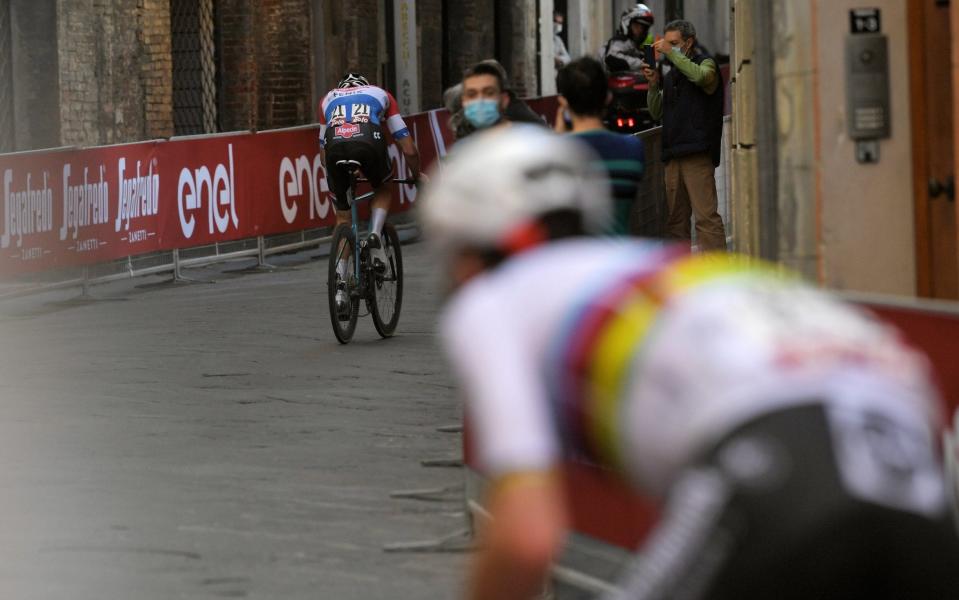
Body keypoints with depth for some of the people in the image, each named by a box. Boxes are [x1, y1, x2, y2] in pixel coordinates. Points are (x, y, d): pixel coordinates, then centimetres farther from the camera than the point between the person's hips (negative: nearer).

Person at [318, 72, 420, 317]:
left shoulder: (328, 99, 39)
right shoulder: (381, 94, 34)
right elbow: (409, 150, 30)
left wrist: (333, 177, 56)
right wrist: (416, 176, 47)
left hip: (335, 146, 1)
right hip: (368, 141, -1)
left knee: (343, 218, 18)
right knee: (382, 190, 32)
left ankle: (340, 287, 7)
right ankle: (375, 237, 6)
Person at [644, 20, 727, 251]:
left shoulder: (706, 63, 3)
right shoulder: (671, 74, 23)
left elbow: (700, 76, -23)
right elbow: (657, 113, 21)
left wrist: (671, 52, -17)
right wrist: (653, 85, 5)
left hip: (697, 154, -7)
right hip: (673, 154, 7)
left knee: (706, 215, -13)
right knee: (676, 219, 7)